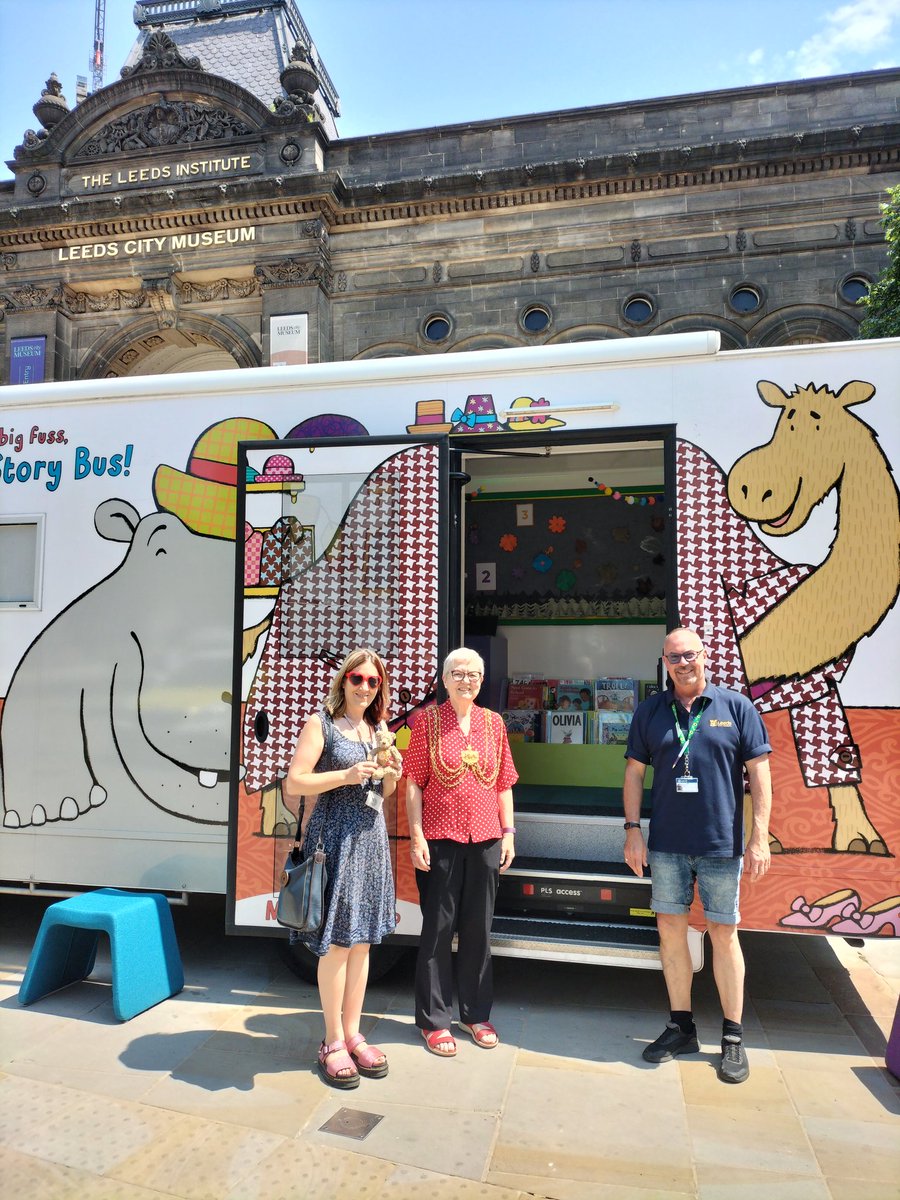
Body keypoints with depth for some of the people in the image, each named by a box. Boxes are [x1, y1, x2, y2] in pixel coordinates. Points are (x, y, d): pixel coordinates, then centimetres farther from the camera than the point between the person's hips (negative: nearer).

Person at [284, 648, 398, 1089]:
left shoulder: (375, 729, 14)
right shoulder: (321, 723, -5)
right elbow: (293, 784, -11)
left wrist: (391, 775, -1)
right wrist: (346, 775, -20)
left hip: (371, 837, 6)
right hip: (333, 838, -6)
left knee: (362, 941, 11)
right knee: (336, 944, 0)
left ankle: (352, 1034, 25)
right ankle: (332, 1042, 16)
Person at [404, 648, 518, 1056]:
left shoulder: (493, 723, 7)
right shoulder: (428, 719, -2)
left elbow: (503, 783, 11)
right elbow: (414, 782, -4)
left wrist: (508, 831, 6)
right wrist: (416, 835, -10)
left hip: (485, 839, 3)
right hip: (440, 838, -3)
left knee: (478, 928, 14)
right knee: (438, 928, 6)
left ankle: (476, 1013, 30)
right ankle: (434, 1019, 21)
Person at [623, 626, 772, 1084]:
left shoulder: (737, 707, -3)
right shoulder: (650, 711, 4)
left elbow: (759, 774, -3)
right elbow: (634, 773, 7)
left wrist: (760, 837, -7)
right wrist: (632, 830, 2)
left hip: (721, 844, -2)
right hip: (666, 845, 3)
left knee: (723, 934, 7)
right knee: (670, 929, 10)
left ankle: (733, 1038, 23)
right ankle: (681, 1027, 27)